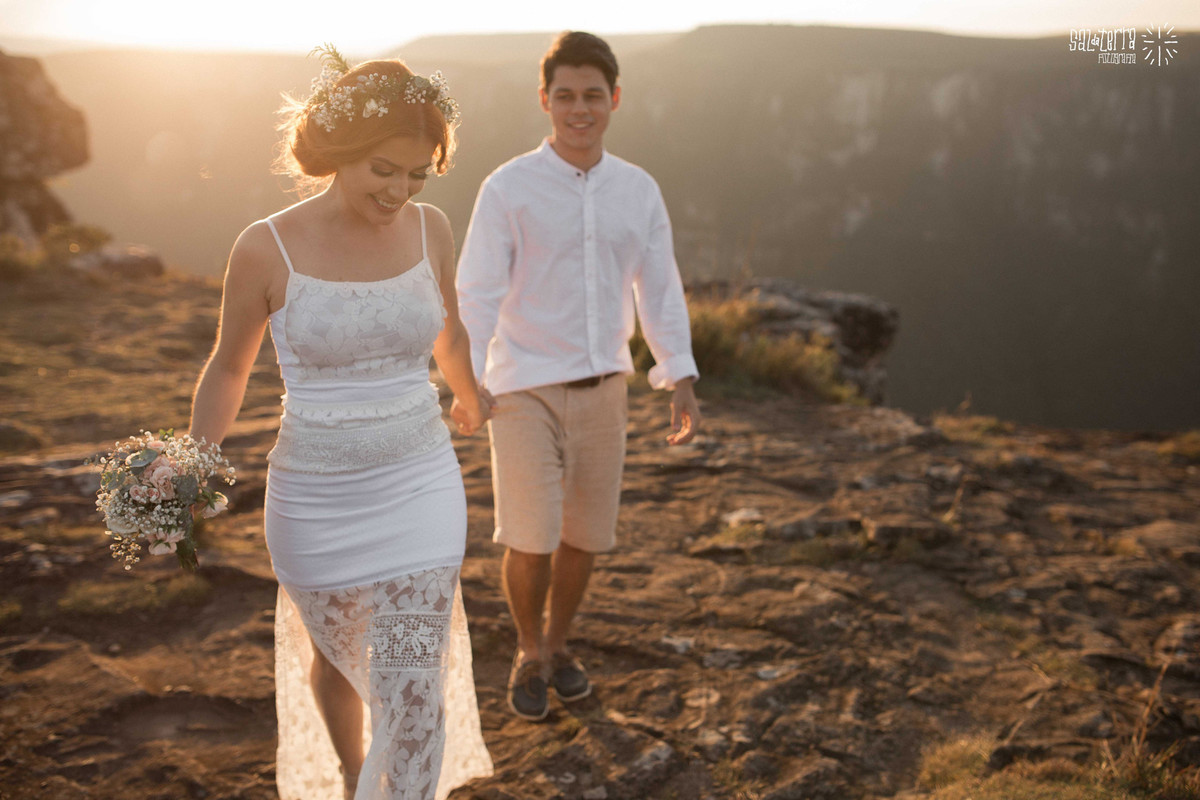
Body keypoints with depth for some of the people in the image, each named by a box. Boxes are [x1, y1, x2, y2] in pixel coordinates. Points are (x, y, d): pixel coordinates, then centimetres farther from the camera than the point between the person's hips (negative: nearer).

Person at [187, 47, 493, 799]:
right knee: (336, 657, 22)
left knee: (412, 691, -3)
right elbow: (229, 369, 1)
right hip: (316, 501, 0)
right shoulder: (266, 247, -14)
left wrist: (470, 398, 32)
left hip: (420, 490, 1)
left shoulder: (430, 228, -6)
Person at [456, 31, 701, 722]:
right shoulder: (508, 188, -9)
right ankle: (530, 656, 20)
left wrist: (682, 384, -1)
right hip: (525, 388, -3)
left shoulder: (640, 190, 3)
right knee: (530, 537, -6)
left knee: (585, 536, 11)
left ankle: (558, 644, 35)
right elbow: (477, 294, -11)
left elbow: (661, 290, 5)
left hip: (603, 388, 4)